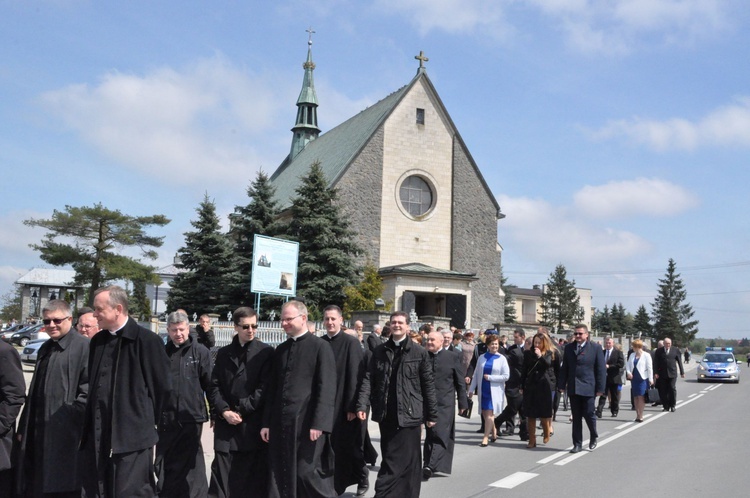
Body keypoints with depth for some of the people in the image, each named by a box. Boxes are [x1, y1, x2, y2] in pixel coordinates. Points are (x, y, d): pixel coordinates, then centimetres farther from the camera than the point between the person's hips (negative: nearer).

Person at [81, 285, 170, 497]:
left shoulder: (147, 340, -11)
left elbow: (161, 386, -6)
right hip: (99, 435, 7)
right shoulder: (97, 341, 11)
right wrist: (91, 423, 15)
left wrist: (148, 421, 2)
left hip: (132, 435, -7)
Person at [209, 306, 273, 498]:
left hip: (253, 424, -3)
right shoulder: (223, 353, 12)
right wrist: (224, 411, -7)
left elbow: (265, 387, -7)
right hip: (226, 423, 3)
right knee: (222, 477, 4)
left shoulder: (266, 352, 0)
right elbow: (215, 385, 7)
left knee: (252, 478, 2)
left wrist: (241, 410, -10)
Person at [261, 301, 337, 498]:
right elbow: (272, 388, 16)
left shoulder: (320, 347, -5)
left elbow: (326, 389, -11)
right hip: (281, 423, 6)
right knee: (280, 475, 8)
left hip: (307, 422, -6)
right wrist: (267, 422, 11)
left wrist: (319, 423, -17)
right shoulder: (280, 350, 14)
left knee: (307, 472, -3)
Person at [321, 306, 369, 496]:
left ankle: (361, 478, 30)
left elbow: (355, 377, -10)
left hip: (344, 404, -3)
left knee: (349, 445, 8)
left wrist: (352, 406, -13)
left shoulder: (351, 342, -6)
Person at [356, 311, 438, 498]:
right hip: (386, 414, 4)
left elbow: (428, 384, -1)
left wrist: (431, 414, -1)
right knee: (389, 459, 11)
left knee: (406, 460, -4)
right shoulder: (379, 351, 7)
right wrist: (362, 404, -10)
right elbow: (368, 379, 2)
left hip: (408, 414, -3)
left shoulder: (419, 352, -2)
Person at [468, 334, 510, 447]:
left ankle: (486, 437, -4)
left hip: (495, 391, -4)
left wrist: (490, 377, -13)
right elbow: (476, 374, 7)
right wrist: (471, 389, 5)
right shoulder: (482, 358, 4)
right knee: (485, 413, 10)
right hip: (483, 390, 4)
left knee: (489, 413, -8)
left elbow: (506, 376, -8)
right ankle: (493, 433, 29)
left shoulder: (502, 359, -4)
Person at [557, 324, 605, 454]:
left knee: (588, 414, -1)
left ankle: (594, 437, 27)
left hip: (588, 388, -3)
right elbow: (564, 368, 11)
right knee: (576, 417, 7)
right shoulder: (569, 348, 10)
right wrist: (562, 385, 5)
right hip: (573, 388, 3)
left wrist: (600, 388, -7)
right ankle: (577, 444, 16)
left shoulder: (595, 348, -1)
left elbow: (601, 369, -2)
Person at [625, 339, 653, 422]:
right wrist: (628, 372, -5)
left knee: (641, 397, -7)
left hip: (643, 378, -6)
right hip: (634, 378, 6)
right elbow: (628, 365, 15)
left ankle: (640, 416, -2)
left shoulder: (646, 355, -5)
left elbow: (650, 368, -6)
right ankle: (637, 415, 14)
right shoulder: (632, 355, 11)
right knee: (635, 397, 7)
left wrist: (651, 379, -9)